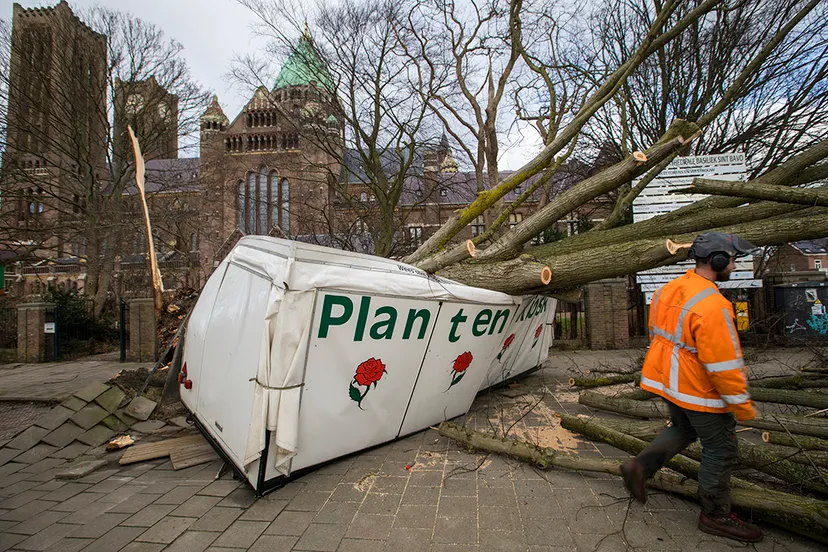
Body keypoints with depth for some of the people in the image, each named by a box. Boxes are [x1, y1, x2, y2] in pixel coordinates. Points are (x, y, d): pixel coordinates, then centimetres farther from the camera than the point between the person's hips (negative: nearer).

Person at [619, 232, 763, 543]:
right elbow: (724, 363, -25)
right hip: (699, 391, -8)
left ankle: (640, 466, 17)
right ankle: (715, 515, 28)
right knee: (720, 450, 11)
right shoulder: (711, 305, -27)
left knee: (683, 430, 27)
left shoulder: (668, 290, 1)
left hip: (668, 381, 8)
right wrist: (742, 406, -13)